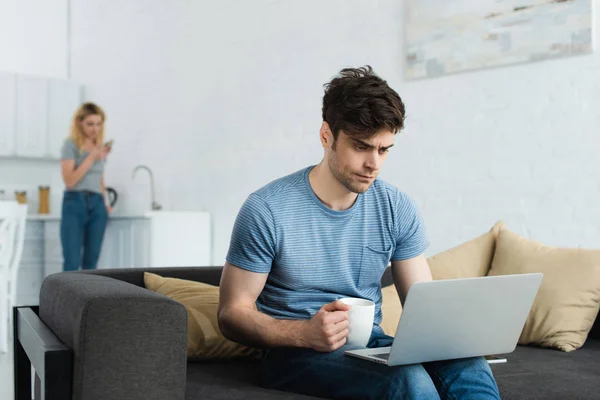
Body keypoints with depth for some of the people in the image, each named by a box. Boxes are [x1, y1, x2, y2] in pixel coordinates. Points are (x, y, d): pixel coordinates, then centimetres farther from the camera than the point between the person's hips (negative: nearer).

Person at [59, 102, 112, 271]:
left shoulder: (101, 146, 14)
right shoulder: (71, 144, -3)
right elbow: (69, 180, -12)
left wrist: (104, 202, 13)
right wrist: (91, 158, -14)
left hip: (97, 204, 5)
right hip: (75, 203, -5)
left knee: (91, 262, 5)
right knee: (72, 262, -8)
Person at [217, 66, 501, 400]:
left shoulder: (398, 208, 2)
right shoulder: (267, 210, -12)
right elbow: (233, 313, -8)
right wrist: (306, 333, -26)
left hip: (372, 346, 4)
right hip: (297, 354, -4)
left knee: (470, 369, -26)